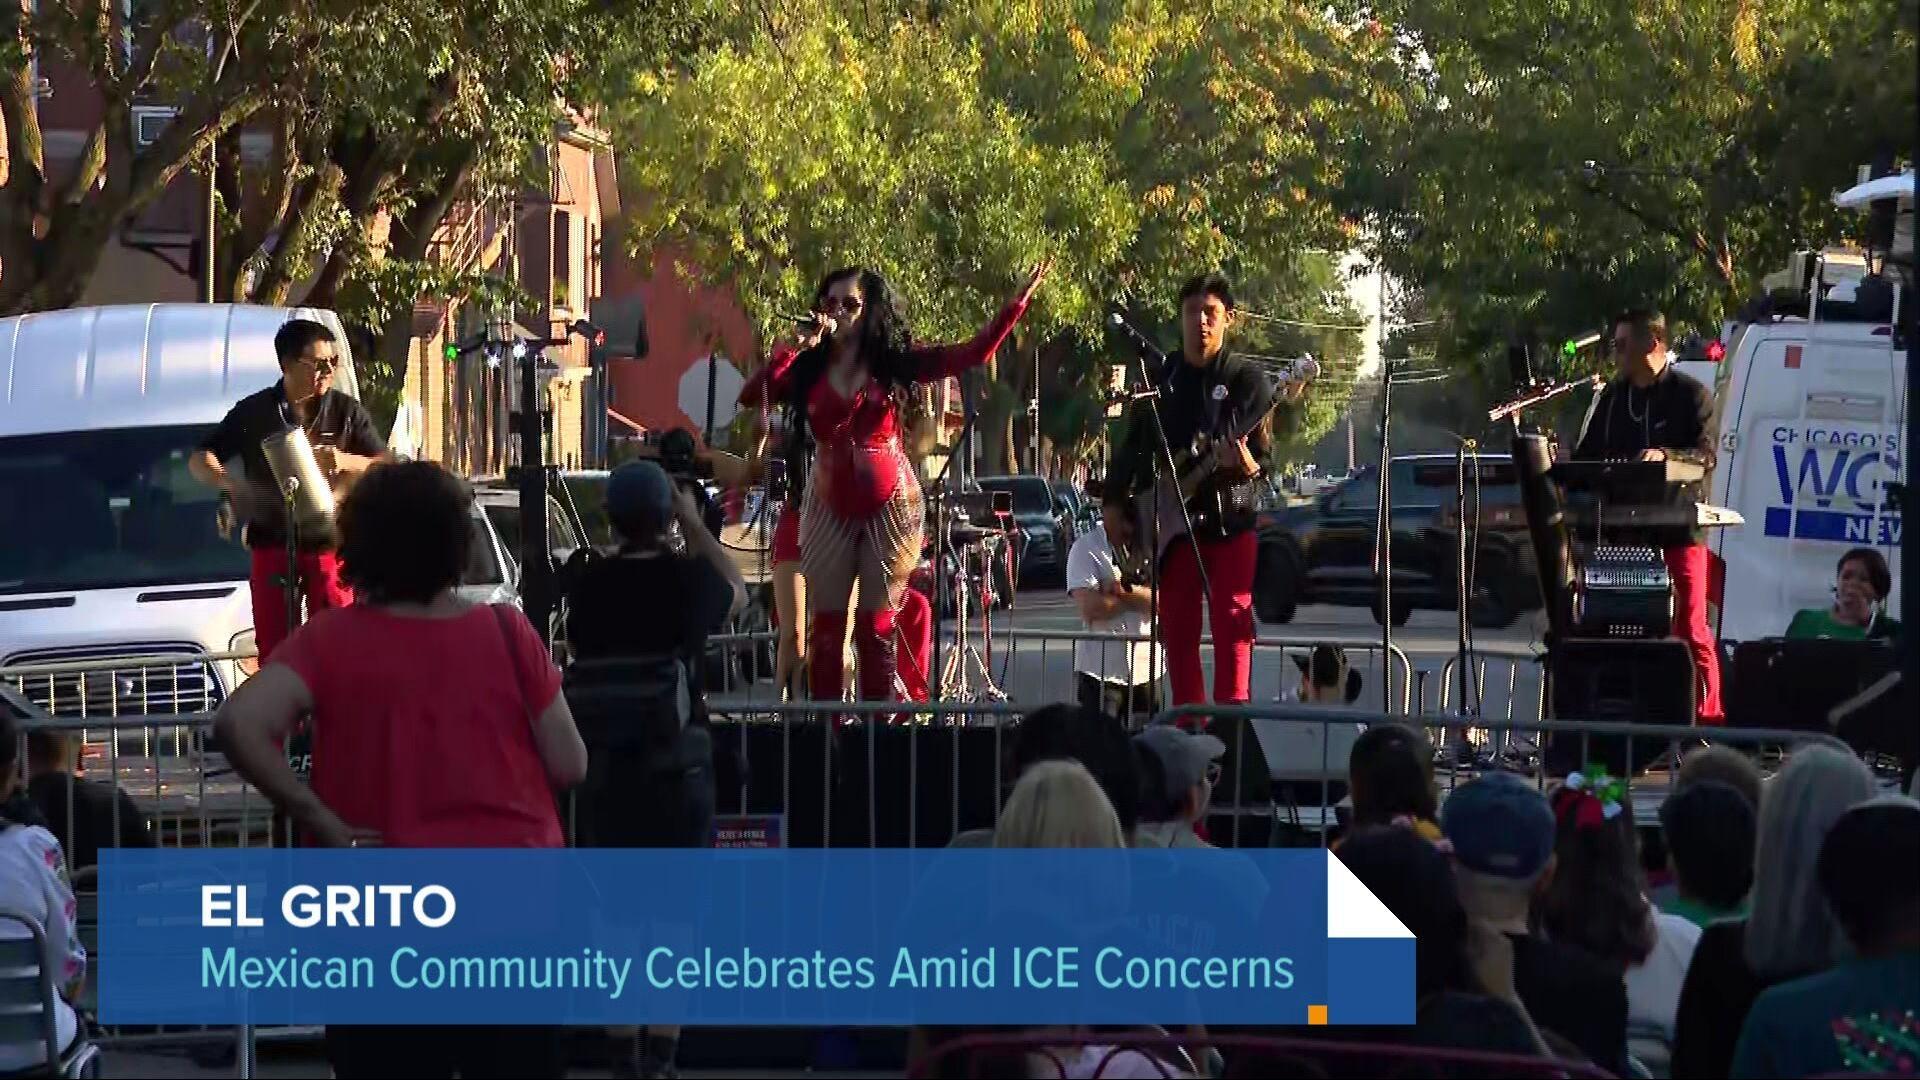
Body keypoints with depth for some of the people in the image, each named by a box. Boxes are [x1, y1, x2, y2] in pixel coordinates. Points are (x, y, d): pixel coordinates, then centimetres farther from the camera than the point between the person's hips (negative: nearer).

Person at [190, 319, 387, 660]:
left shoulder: (347, 412, 4)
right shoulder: (252, 412, 3)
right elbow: (199, 460, 6)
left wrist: (346, 461, -17)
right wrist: (225, 480, -17)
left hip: (330, 545, 0)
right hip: (272, 545, 1)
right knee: (274, 648, 2)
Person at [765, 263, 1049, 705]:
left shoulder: (893, 363, 0)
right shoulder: (809, 369, 1)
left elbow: (974, 354, -3)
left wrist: (1017, 303, -10)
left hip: (889, 506, -1)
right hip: (829, 507, 1)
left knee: (877, 626, 1)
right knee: (825, 626, 1)